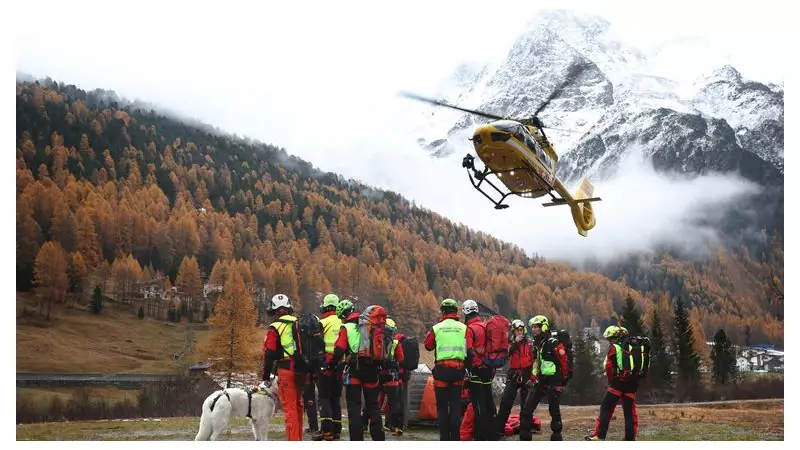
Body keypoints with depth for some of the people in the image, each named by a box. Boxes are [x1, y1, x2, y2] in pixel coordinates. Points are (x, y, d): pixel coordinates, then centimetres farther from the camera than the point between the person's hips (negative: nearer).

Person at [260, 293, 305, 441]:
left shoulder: (275, 328, -5)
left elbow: (269, 355, -7)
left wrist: (265, 378, 0)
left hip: (286, 370, -6)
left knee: (290, 407, -4)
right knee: (298, 405, 18)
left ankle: (293, 442, -7)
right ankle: (298, 440, 26)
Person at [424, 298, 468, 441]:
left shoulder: (436, 328, -3)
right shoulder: (464, 328, 0)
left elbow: (428, 346, 10)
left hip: (441, 368, -1)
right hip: (459, 368, 1)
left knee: (442, 406, 6)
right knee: (456, 405, 9)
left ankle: (444, 438, 2)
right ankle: (455, 437, 8)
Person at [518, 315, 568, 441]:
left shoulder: (554, 344, -12)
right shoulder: (536, 344, 14)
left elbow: (564, 362, -12)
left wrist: (563, 380, -8)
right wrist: (532, 379, 19)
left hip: (553, 383, -7)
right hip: (540, 382, 8)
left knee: (554, 410, 3)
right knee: (526, 409, 0)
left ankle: (556, 436, 16)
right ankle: (524, 438, 2)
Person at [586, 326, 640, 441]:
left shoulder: (614, 348, -2)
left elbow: (609, 366, -9)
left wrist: (611, 381, 3)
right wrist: (635, 385, 15)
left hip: (618, 381, -5)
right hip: (633, 383, 5)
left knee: (606, 408, -1)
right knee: (630, 412, 9)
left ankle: (599, 435, -8)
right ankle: (630, 438, 6)